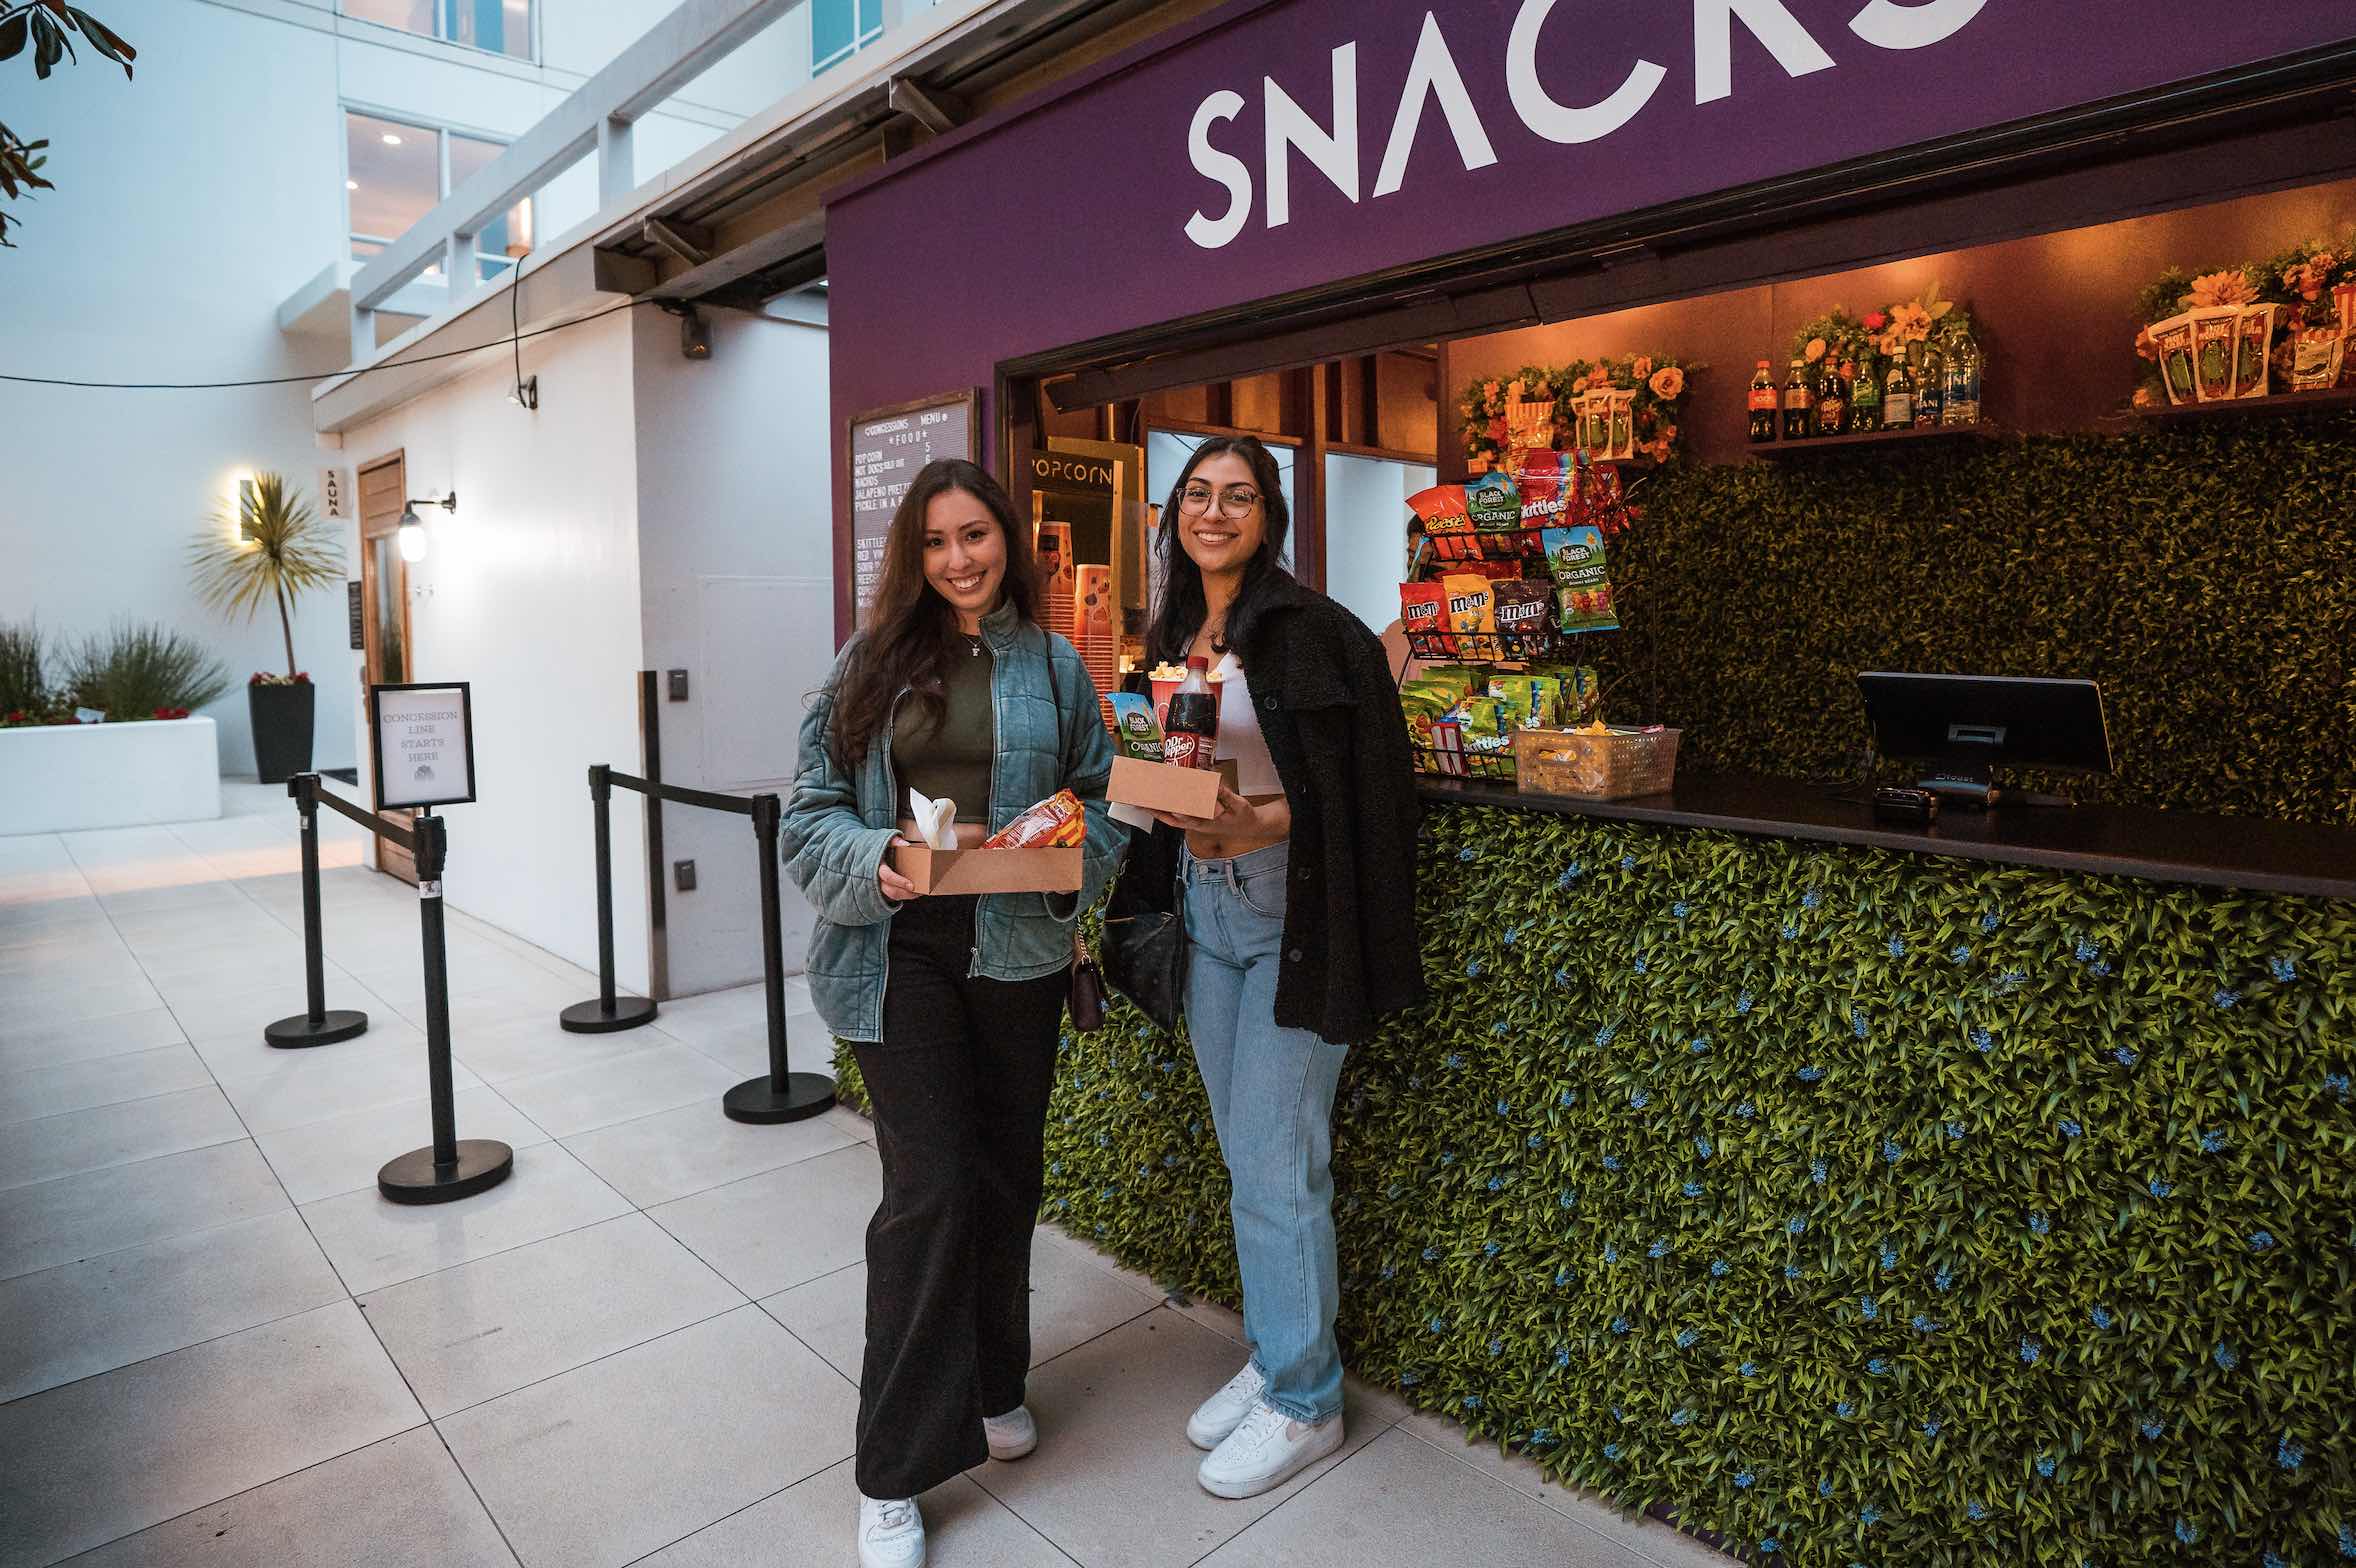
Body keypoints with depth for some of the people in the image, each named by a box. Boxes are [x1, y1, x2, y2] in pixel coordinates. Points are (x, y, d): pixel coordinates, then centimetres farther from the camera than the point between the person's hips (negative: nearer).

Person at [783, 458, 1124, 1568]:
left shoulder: (1053, 666, 5)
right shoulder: (869, 662, 2)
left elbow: (1104, 803, 6)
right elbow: (812, 808, 1)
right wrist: (874, 863, -18)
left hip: (1017, 952, 2)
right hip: (900, 955, -2)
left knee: (1006, 1179, 14)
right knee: (929, 1191, -4)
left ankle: (990, 1384, 41)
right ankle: (895, 1474, 14)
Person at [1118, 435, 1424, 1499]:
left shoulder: (1313, 631, -11)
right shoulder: (1173, 633, 11)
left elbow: (1358, 789, -15)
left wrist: (1261, 826, -27)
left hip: (1293, 911, -7)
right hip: (1205, 904, 7)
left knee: (1274, 1163, -1)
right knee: (1247, 1156, 16)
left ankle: (1304, 1403, 19)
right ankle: (1274, 1359, 34)